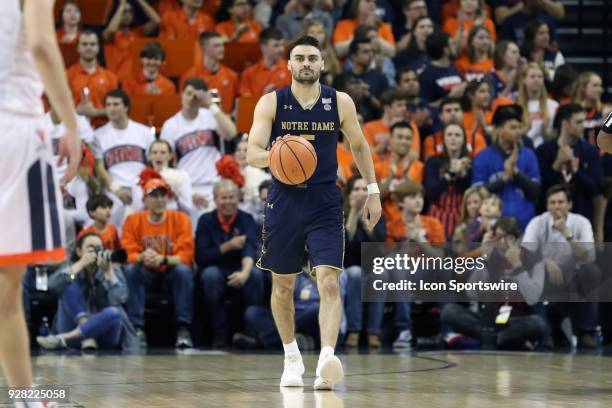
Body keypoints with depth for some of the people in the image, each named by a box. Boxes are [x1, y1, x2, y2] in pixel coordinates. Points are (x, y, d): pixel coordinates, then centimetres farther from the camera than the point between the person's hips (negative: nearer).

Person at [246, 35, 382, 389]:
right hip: (285, 201, 1)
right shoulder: (271, 103, -4)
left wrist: (373, 191, 10)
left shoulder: (340, 102, 0)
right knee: (283, 286, 12)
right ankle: (292, 357, 31)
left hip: (325, 204, -1)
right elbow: (252, 153, -11)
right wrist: (272, 156, -34)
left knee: (329, 282, -17)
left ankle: (327, 360, -28)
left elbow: (360, 146, 14)